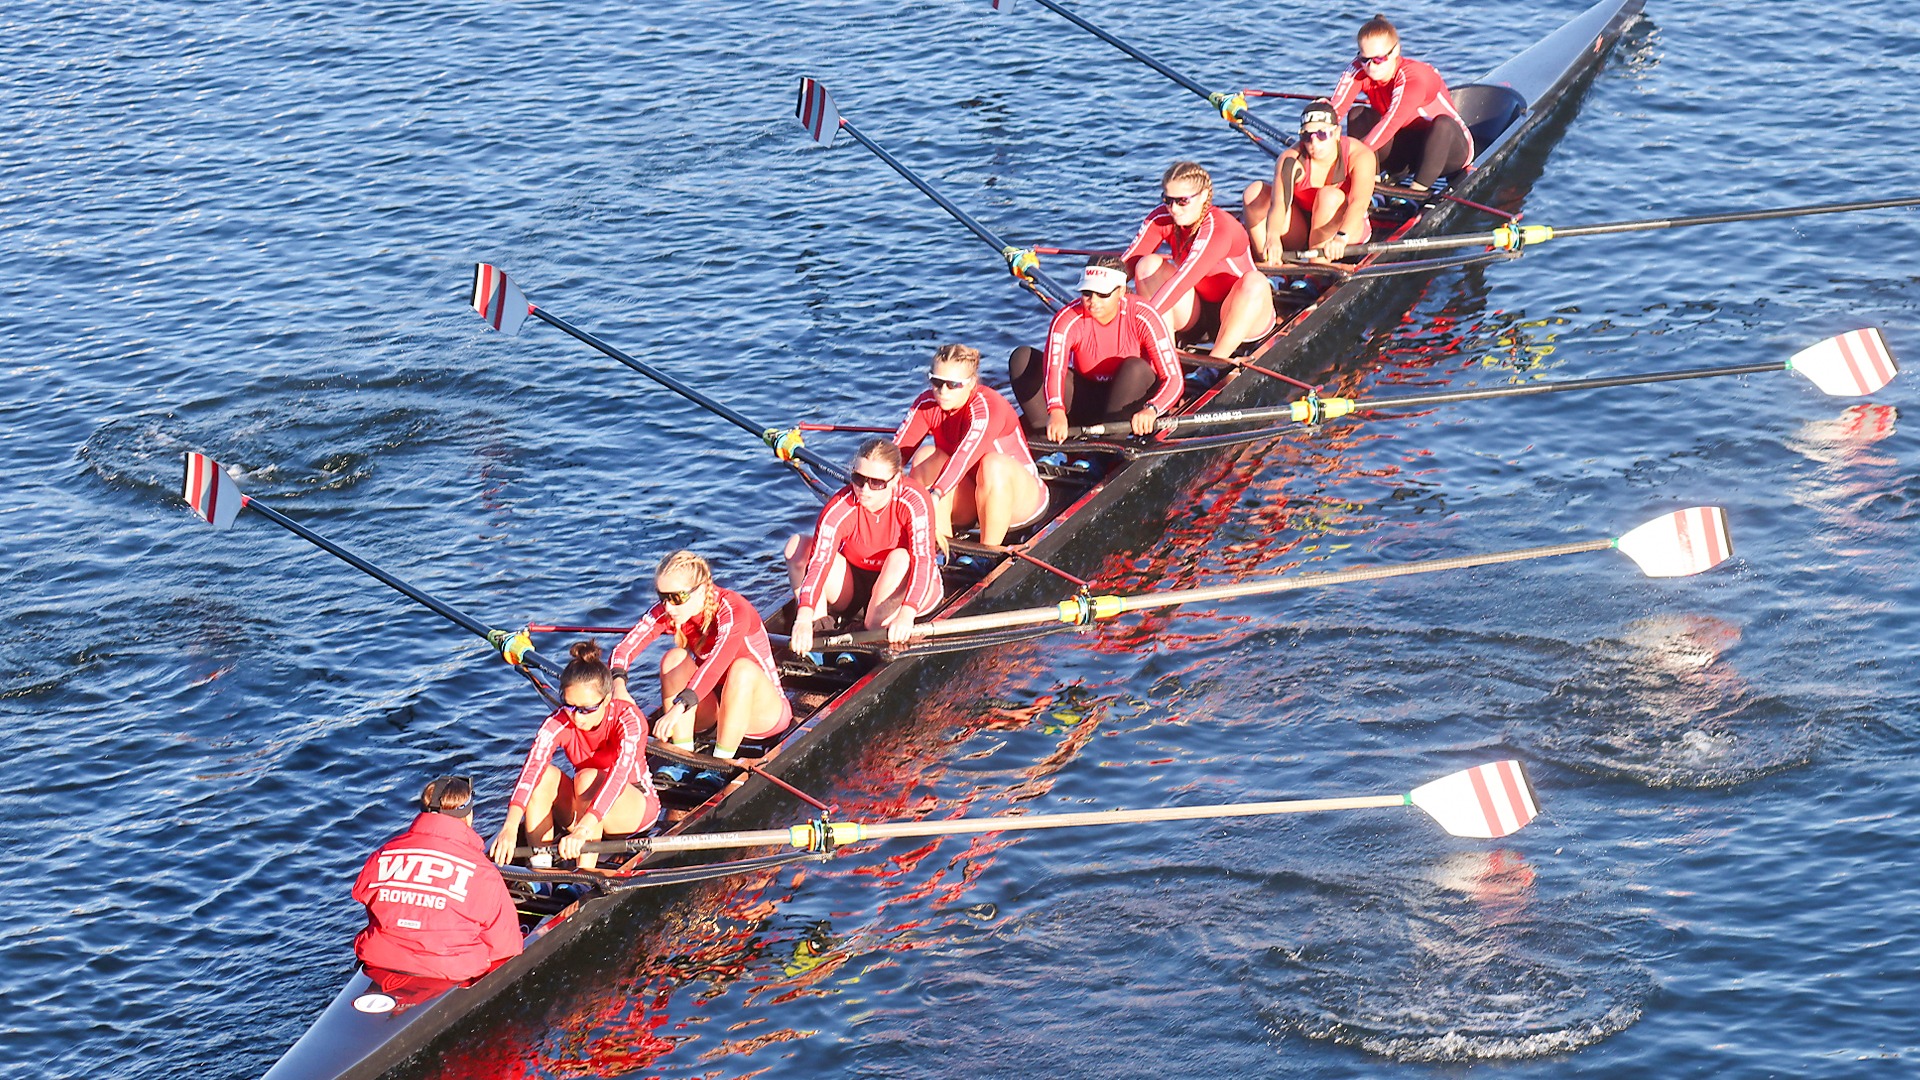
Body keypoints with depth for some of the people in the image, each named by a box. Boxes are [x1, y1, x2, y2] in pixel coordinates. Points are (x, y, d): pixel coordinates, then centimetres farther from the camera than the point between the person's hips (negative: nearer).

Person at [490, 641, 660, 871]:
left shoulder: (628, 718, -26)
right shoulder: (559, 722, -19)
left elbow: (619, 773, -42)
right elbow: (532, 764, -34)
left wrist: (582, 830, -56)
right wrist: (511, 825, -52)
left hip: (636, 806, -3)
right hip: (581, 808, 3)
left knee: (588, 777, -33)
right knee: (545, 774, -26)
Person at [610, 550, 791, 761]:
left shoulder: (731, 609, -26)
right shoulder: (668, 611, -11)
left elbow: (716, 664, -42)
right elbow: (624, 648, -22)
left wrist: (678, 708, -55)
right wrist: (619, 684, -44)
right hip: (710, 708, 4)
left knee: (743, 667, -34)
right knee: (675, 658, -21)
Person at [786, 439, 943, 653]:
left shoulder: (914, 501, -25)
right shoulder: (839, 509, -22)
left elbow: (923, 561, -35)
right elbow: (818, 563, -35)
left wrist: (906, 615, -51)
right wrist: (804, 617, -51)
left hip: (901, 589, -2)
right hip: (853, 587, 2)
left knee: (900, 558, -36)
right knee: (797, 545, -21)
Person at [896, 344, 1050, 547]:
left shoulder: (988, 406, -25)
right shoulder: (928, 404, -8)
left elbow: (965, 456, -42)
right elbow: (897, 449, -18)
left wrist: (934, 497, -56)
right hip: (965, 503, 5)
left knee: (994, 463, -36)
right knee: (926, 455, -20)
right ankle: (942, 546, -22)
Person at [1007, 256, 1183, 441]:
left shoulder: (1143, 318, -21)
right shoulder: (1068, 320, -19)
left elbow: (1173, 379, -27)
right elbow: (1053, 369, -36)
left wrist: (1150, 411, -49)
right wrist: (1056, 412, -58)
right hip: (1087, 400, 2)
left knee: (1134, 367, -34)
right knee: (1022, 358, -17)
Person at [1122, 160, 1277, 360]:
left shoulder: (1217, 228, -26)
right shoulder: (1162, 219, -8)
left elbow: (1183, 280, -38)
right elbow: (1126, 264, -16)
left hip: (1236, 315, -5)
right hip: (1194, 314, 5)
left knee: (1255, 283, -35)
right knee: (1148, 265, -17)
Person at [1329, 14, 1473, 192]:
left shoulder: (1411, 76, -30)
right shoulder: (1359, 70, -12)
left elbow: (1391, 122, -42)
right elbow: (1336, 109, -27)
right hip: (1407, 148, 5)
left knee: (1442, 123, -38)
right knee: (1357, 116, -12)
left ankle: (1418, 189, -35)